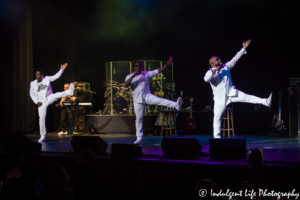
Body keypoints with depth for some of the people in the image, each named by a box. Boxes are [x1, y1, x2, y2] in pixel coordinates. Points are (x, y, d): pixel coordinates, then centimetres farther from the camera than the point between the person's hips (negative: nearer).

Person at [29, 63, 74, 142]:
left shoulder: (47, 79, -3)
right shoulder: (33, 83, -1)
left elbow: (56, 76, -7)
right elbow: (31, 94, 9)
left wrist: (62, 69, -21)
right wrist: (36, 102, -3)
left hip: (49, 98, -1)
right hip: (41, 102, 1)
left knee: (56, 95, -32)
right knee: (42, 118, -4)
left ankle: (69, 92, -58)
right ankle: (42, 136, 3)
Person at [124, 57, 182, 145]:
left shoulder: (146, 74, 4)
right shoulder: (129, 77, 3)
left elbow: (158, 70, 1)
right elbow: (125, 85, -16)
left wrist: (167, 64, -8)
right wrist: (133, 75, -23)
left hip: (147, 96, -1)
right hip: (138, 101, 1)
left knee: (159, 100, -29)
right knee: (139, 119, 3)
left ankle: (176, 105, -50)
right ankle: (139, 139, 11)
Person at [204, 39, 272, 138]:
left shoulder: (226, 67, 10)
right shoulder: (210, 72, -1)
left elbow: (235, 58, 11)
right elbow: (206, 79, -23)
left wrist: (243, 48, 8)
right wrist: (214, 71, -32)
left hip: (231, 93, 2)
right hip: (220, 98, -2)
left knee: (247, 97, -19)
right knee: (217, 118, 0)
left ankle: (265, 102, -30)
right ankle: (216, 137, 9)